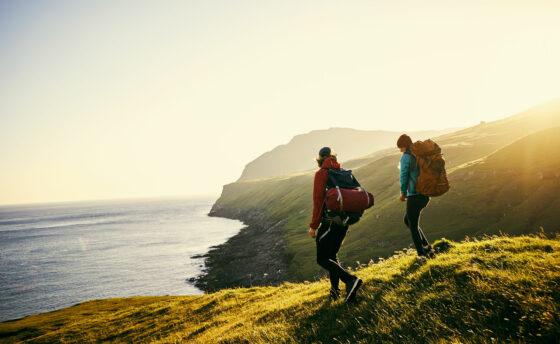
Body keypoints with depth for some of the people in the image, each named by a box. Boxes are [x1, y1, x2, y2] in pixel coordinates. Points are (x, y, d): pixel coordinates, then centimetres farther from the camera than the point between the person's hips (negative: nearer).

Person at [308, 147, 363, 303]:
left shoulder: (321, 174, -8)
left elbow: (318, 200, -14)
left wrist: (313, 226, -10)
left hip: (329, 221, -7)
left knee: (322, 259, 0)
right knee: (332, 255, 20)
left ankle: (351, 280, -17)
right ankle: (335, 290, 20)